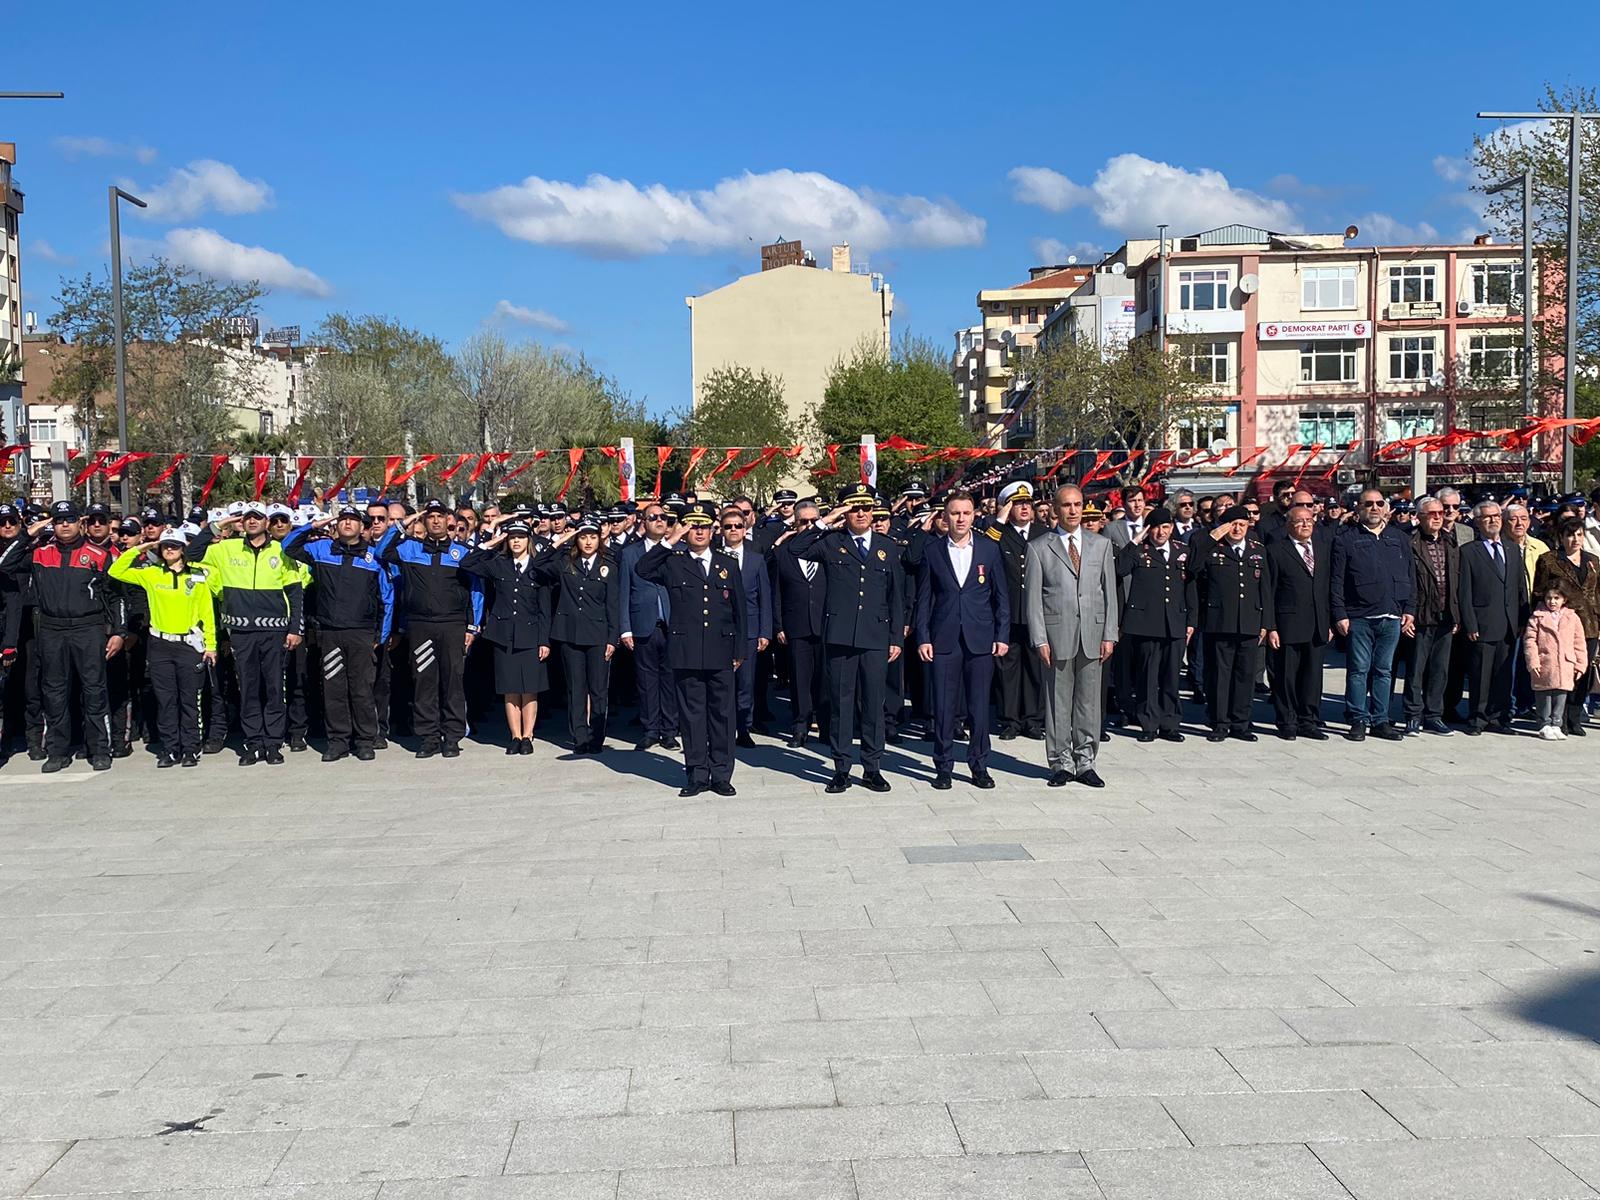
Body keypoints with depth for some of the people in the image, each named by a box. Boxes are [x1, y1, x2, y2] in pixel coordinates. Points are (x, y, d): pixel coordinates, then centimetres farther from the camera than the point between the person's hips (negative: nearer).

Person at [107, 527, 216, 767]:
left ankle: (191, 750, 8)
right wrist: (138, 549, 0)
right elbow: (115, 572, 5)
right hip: (160, 646, 2)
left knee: (189, 700, 2)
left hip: (190, 645, -2)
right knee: (165, 700, 5)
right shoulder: (150, 574, 7)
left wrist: (210, 644, 0)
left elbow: (207, 612, 4)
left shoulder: (198, 575, 4)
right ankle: (170, 750, 11)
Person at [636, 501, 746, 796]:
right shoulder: (673, 562, 6)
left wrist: (738, 650, 9)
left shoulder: (728, 565, 12)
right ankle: (697, 774, 11)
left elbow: (739, 610, 14)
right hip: (686, 652, -1)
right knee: (691, 713, 3)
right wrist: (669, 541, -15)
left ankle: (721, 775, 12)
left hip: (721, 652, 2)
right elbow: (643, 570, -14)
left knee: (722, 712, 4)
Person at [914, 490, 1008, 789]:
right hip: (944, 639, 0)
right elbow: (924, 598, 5)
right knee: (944, 706, 1)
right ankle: (943, 766, 11)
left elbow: (1001, 596, 7)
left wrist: (1002, 636, 1)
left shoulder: (990, 549, 6)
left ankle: (979, 765, 15)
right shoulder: (932, 550, 5)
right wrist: (923, 638, -1)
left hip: (980, 639, 0)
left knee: (979, 706, 4)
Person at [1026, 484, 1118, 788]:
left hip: (1093, 634, 2)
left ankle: (1085, 763, 14)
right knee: (1057, 702, 2)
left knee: (1089, 701, 5)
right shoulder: (1038, 548, 3)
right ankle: (1060, 764, 11)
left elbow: (1110, 592, 10)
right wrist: (1040, 640, -7)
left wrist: (1109, 635, 2)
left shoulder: (1101, 545, 11)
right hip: (1057, 634, -2)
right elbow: (1034, 598, 0)